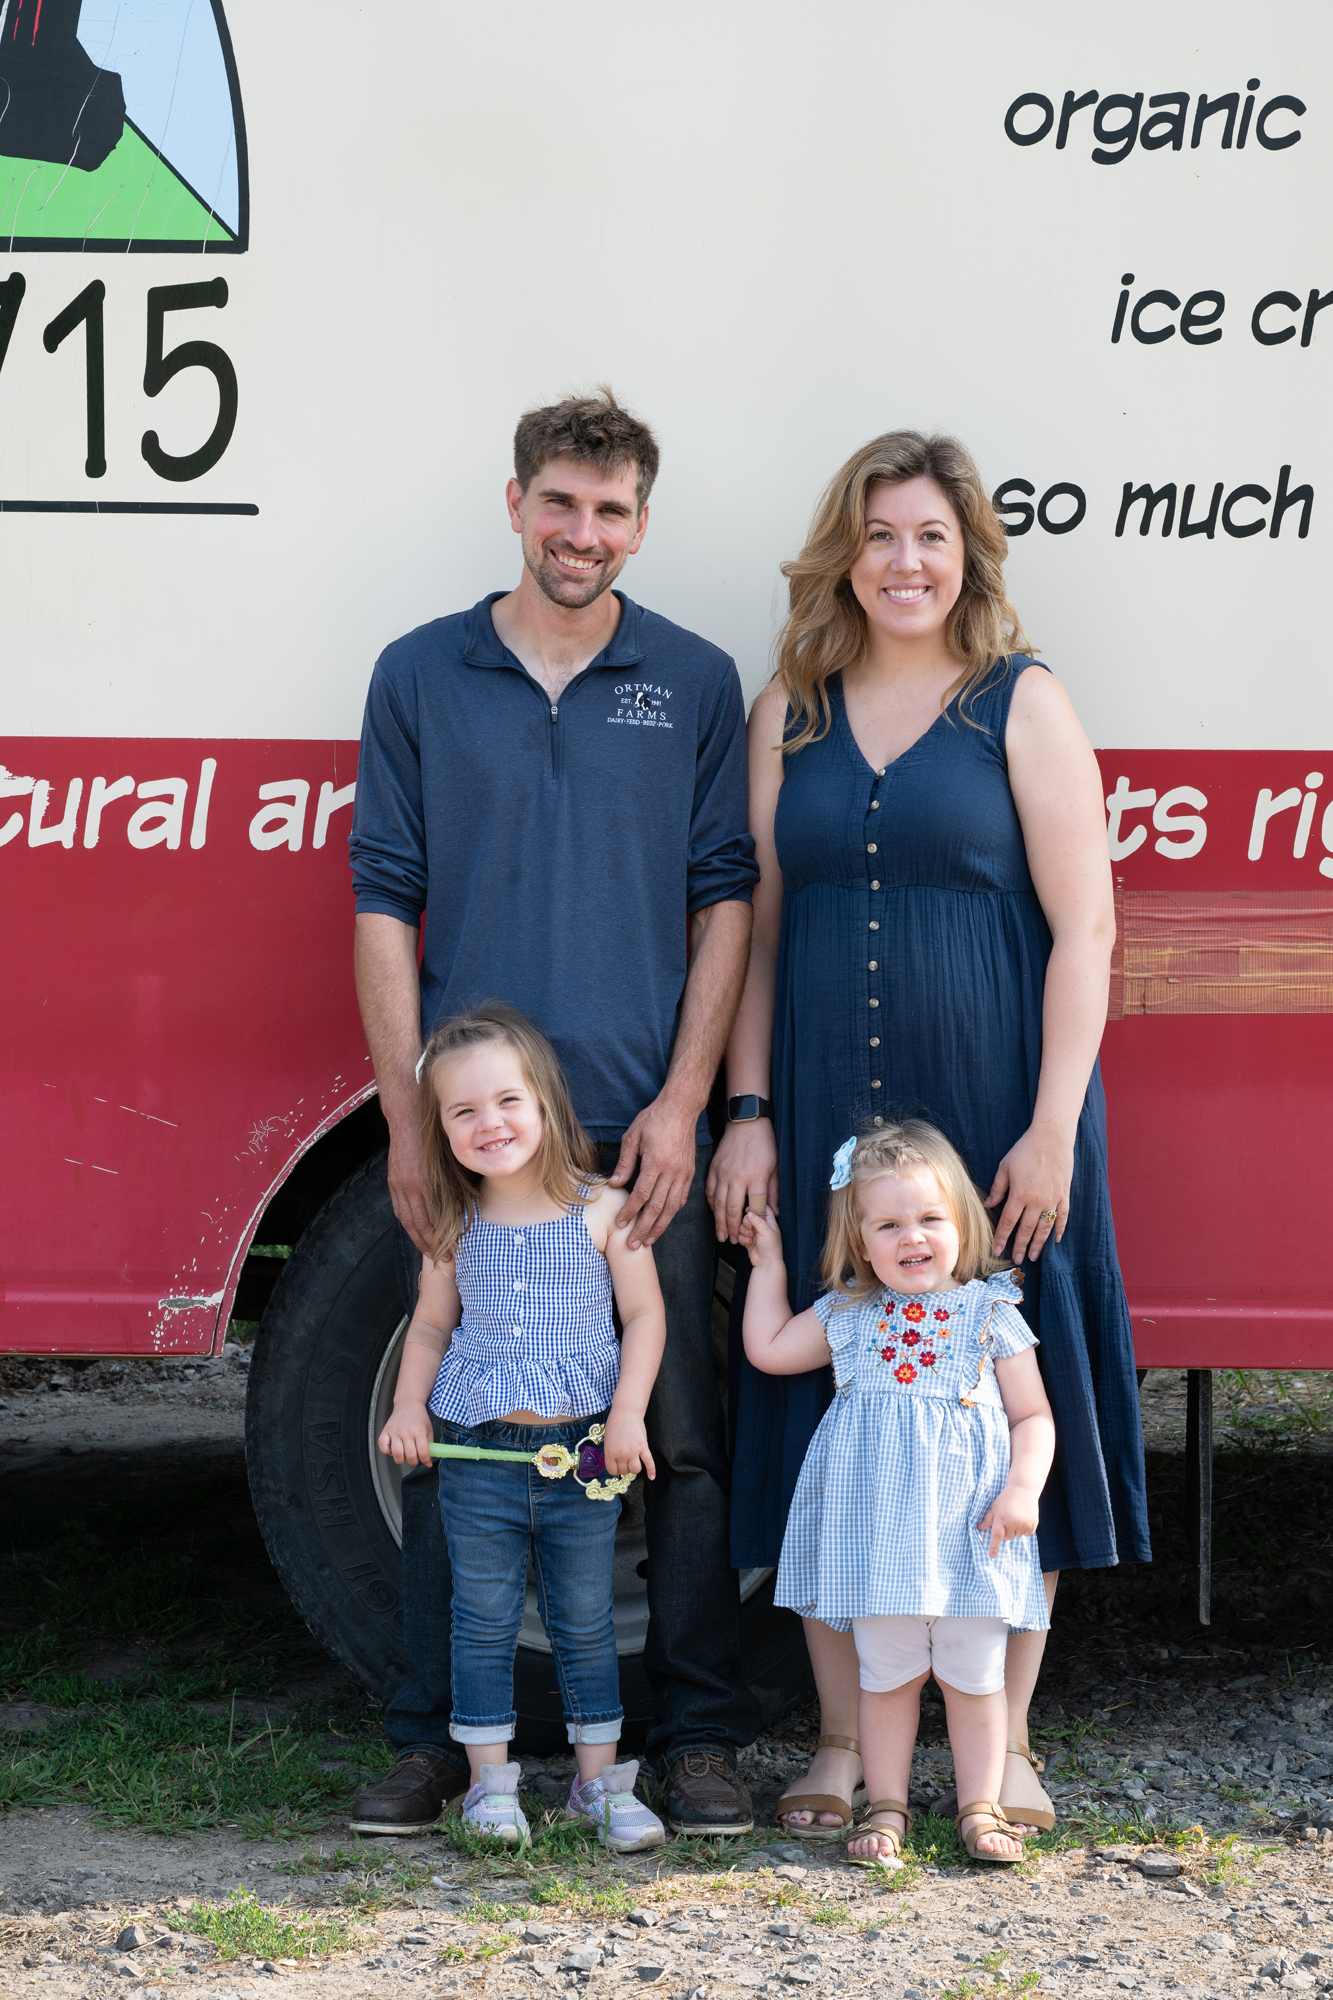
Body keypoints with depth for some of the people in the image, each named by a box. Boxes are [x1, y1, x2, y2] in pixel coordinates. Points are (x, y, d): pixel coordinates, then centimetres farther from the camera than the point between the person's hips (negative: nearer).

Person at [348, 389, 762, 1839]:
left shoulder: (694, 683, 7)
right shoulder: (420, 676, 7)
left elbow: (726, 901, 5)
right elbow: (383, 903, 5)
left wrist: (682, 1101, -4)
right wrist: (407, 1117, -2)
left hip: (640, 1127, 0)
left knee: (679, 1436, 3)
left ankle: (698, 1734, 14)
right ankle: (436, 1735, 15)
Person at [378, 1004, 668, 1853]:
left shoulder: (602, 1211, -5)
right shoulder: (456, 1228, 2)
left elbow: (645, 1314, -4)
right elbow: (431, 1325, 12)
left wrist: (628, 1412, -13)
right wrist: (409, 1404, -2)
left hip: (582, 1460, -2)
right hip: (479, 1457, 2)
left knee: (586, 1620, 9)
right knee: (485, 1619, 7)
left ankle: (601, 1780, 20)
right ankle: (491, 1782, 17)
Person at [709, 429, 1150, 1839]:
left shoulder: (1023, 705, 0)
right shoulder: (790, 714, 10)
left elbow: (1083, 929, -4)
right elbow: (753, 927, 10)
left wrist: (1052, 1127, -12)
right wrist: (748, 1115, 3)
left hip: (994, 1121, -3)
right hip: (827, 1126, 3)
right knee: (828, 1419, 6)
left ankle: (1005, 1747, 16)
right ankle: (843, 1745, 18)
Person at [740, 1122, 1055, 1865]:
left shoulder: (991, 1314, 1)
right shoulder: (849, 1314, 8)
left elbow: (1033, 1417, 2)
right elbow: (769, 1349, 19)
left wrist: (1023, 1490, -12)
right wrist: (768, 1262, 18)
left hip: (968, 1525, -2)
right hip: (877, 1526, 2)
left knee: (974, 1675, 6)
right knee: (887, 1674, 8)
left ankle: (981, 1809, 17)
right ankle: (887, 1807, 18)